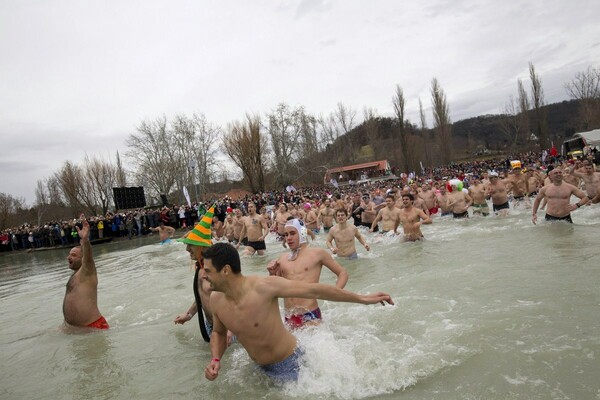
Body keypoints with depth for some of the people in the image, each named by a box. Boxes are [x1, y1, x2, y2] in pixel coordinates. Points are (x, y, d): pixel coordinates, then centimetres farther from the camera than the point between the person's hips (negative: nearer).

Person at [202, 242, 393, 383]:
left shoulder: (263, 286, -31)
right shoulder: (216, 299, -12)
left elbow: (314, 290, -28)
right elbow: (218, 333, 8)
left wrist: (363, 298, -26)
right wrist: (215, 360, -13)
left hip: (289, 363, -6)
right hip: (260, 369, 6)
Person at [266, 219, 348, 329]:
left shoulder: (317, 253, -1)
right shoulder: (282, 258, 9)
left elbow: (343, 273, 4)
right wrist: (272, 274, -4)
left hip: (310, 316, -4)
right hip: (288, 317, 4)